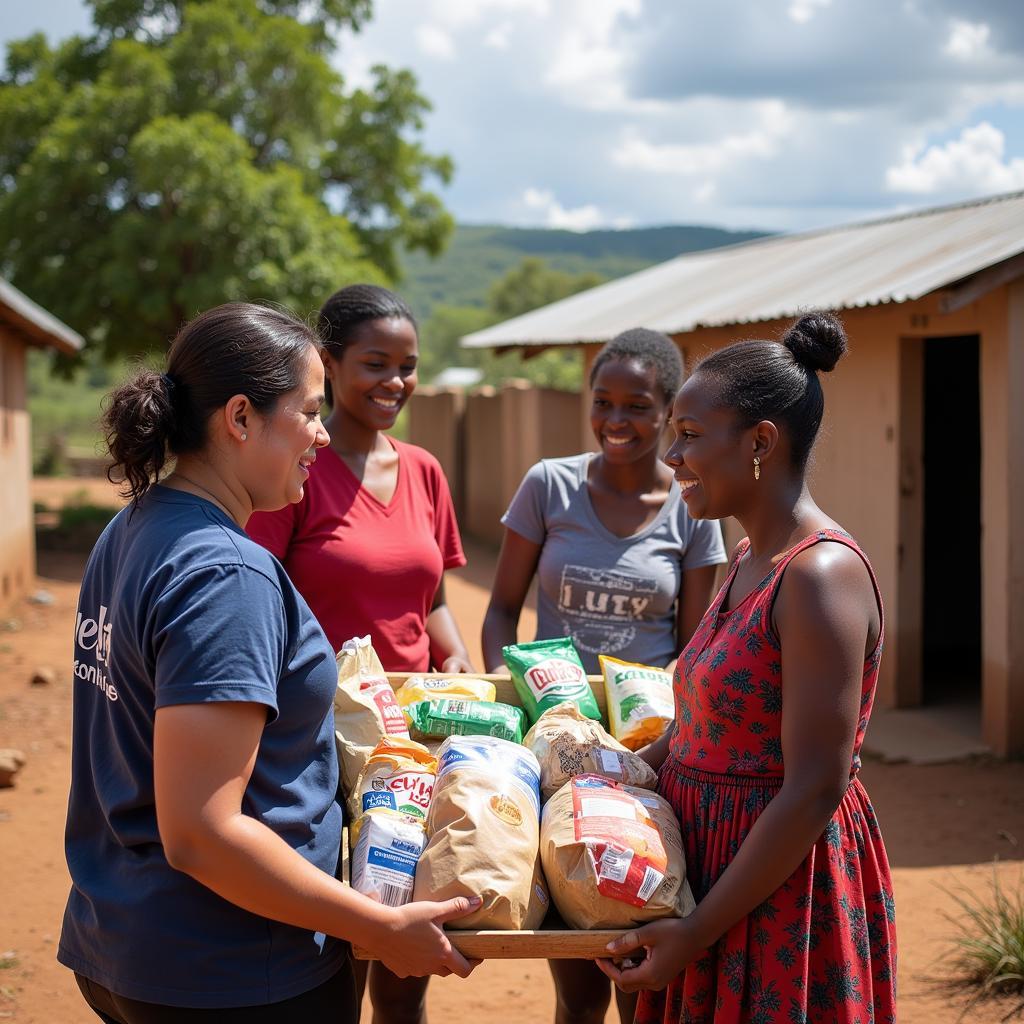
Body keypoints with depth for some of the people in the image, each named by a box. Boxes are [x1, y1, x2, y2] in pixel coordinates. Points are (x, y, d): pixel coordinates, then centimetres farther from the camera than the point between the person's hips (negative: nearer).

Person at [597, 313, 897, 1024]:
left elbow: (814, 791, -23)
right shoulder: (751, 562, 10)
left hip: (787, 892, -9)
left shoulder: (821, 573, -20)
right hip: (713, 852, 9)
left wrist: (697, 932, -20)